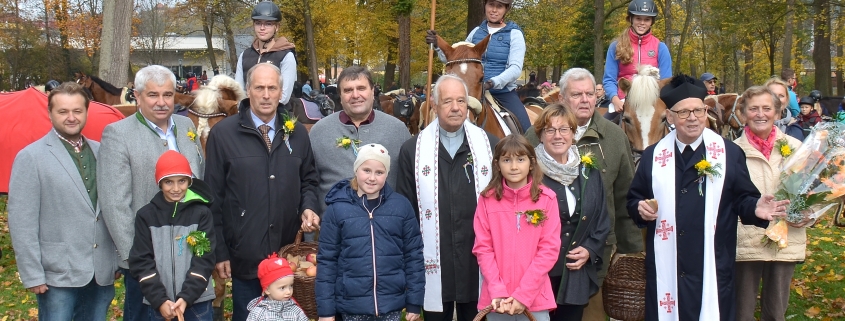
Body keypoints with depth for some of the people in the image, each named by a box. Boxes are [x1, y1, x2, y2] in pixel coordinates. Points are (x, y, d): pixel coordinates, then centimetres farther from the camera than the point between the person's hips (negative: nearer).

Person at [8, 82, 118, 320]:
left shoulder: (100, 152, 8)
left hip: (102, 273, 4)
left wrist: (117, 257, 9)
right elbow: (22, 222, -8)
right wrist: (32, 275, -10)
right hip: (59, 276, -4)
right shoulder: (31, 157, -5)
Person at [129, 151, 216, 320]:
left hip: (197, 300, -1)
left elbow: (204, 259, -5)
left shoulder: (201, 213, -1)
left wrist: (187, 297, -14)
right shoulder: (146, 215, 2)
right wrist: (159, 300, -10)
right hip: (159, 302, 1)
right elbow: (141, 261, -1)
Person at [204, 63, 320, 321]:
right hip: (245, 257, -3)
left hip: (289, 257, 3)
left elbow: (308, 180, 17)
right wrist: (219, 252, -5)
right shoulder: (223, 133, -4)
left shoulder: (296, 133, 7)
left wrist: (308, 208, -5)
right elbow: (213, 196, -3)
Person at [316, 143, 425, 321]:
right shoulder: (337, 208, -3)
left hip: (392, 305, 1)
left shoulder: (401, 206, 1)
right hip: (352, 305, -1)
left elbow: (414, 255, 4)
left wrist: (414, 302, 2)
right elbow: (326, 260, 0)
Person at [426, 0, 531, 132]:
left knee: (526, 132, -19)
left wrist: (492, 83, -27)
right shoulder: (476, 32, 10)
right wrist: (437, 45, 2)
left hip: (504, 92, -3)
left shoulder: (514, 34, -1)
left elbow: (516, 68, -12)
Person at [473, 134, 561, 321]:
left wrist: (524, 295, -12)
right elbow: (482, 248, -1)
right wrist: (498, 292, -12)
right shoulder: (487, 199, 1)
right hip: (496, 299, 1)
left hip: (535, 298, -1)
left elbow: (549, 249, -6)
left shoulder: (547, 199, -2)